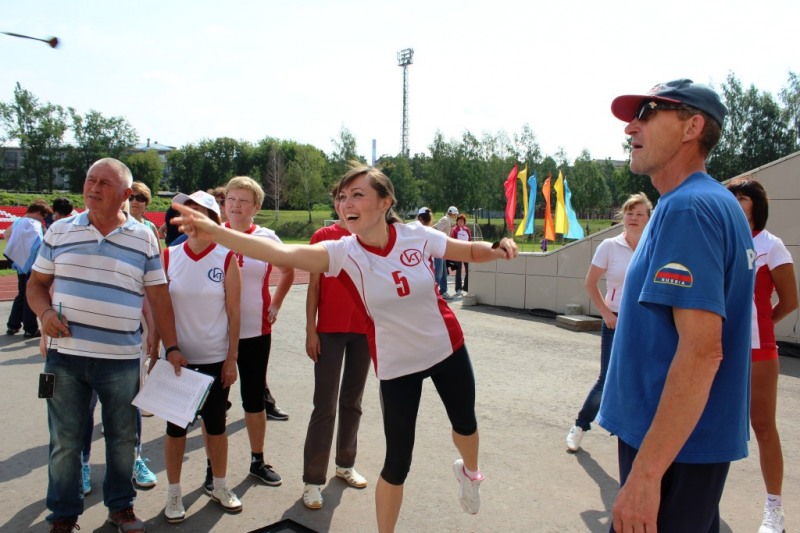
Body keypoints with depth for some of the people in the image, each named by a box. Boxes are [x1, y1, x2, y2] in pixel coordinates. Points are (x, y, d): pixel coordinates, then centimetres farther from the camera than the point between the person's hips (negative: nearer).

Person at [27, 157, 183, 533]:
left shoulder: (144, 239, 1)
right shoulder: (59, 231, 4)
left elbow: (159, 297, 1)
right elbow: (36, 283, 10)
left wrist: (172, 347, -2)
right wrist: (44, 313, -11)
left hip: (121, 358, 0)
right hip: (65, 355, 1)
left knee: (123, 437, 13)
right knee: (65, 440, 11)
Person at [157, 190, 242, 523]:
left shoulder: (226, 258, -7)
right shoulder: (169, 256, -2)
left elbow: (233, 313, -4)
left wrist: (232, 359, -5)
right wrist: (167, 349, -5)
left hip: (215, 358, -1)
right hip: (177, 357, 1)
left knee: (215, 424, 12)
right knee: (176, 425, 9)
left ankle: (219, 486, 31)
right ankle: (174, 493, 26)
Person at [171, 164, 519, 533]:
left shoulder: (418, 236, -16)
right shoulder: (343, 253, -21)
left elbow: (470, 252, 1)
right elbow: (282, 254, -37)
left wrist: (497, 248, -21)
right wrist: (215, 232, -48)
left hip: (447, 347, 2)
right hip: (397, 364, -2)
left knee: (465, 423, 24)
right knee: (397, 463, 0)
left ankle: (469, 472, 61)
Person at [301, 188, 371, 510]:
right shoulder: (323, 236, -1)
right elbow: (314, 285, -2)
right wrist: (310, 330, -7)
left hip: (365, 329, 3)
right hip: (330, 330, -3)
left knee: (353, 400, 14)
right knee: (325, 405, -3)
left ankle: (346, 464, 29)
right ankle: (313, 480, 5)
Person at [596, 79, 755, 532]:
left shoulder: (687, 207, -20)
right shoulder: (718, 203, 11)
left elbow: (701, 350, -27)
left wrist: (646, 471, -27)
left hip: (674, 445, -10)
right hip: (693, 437, 10)